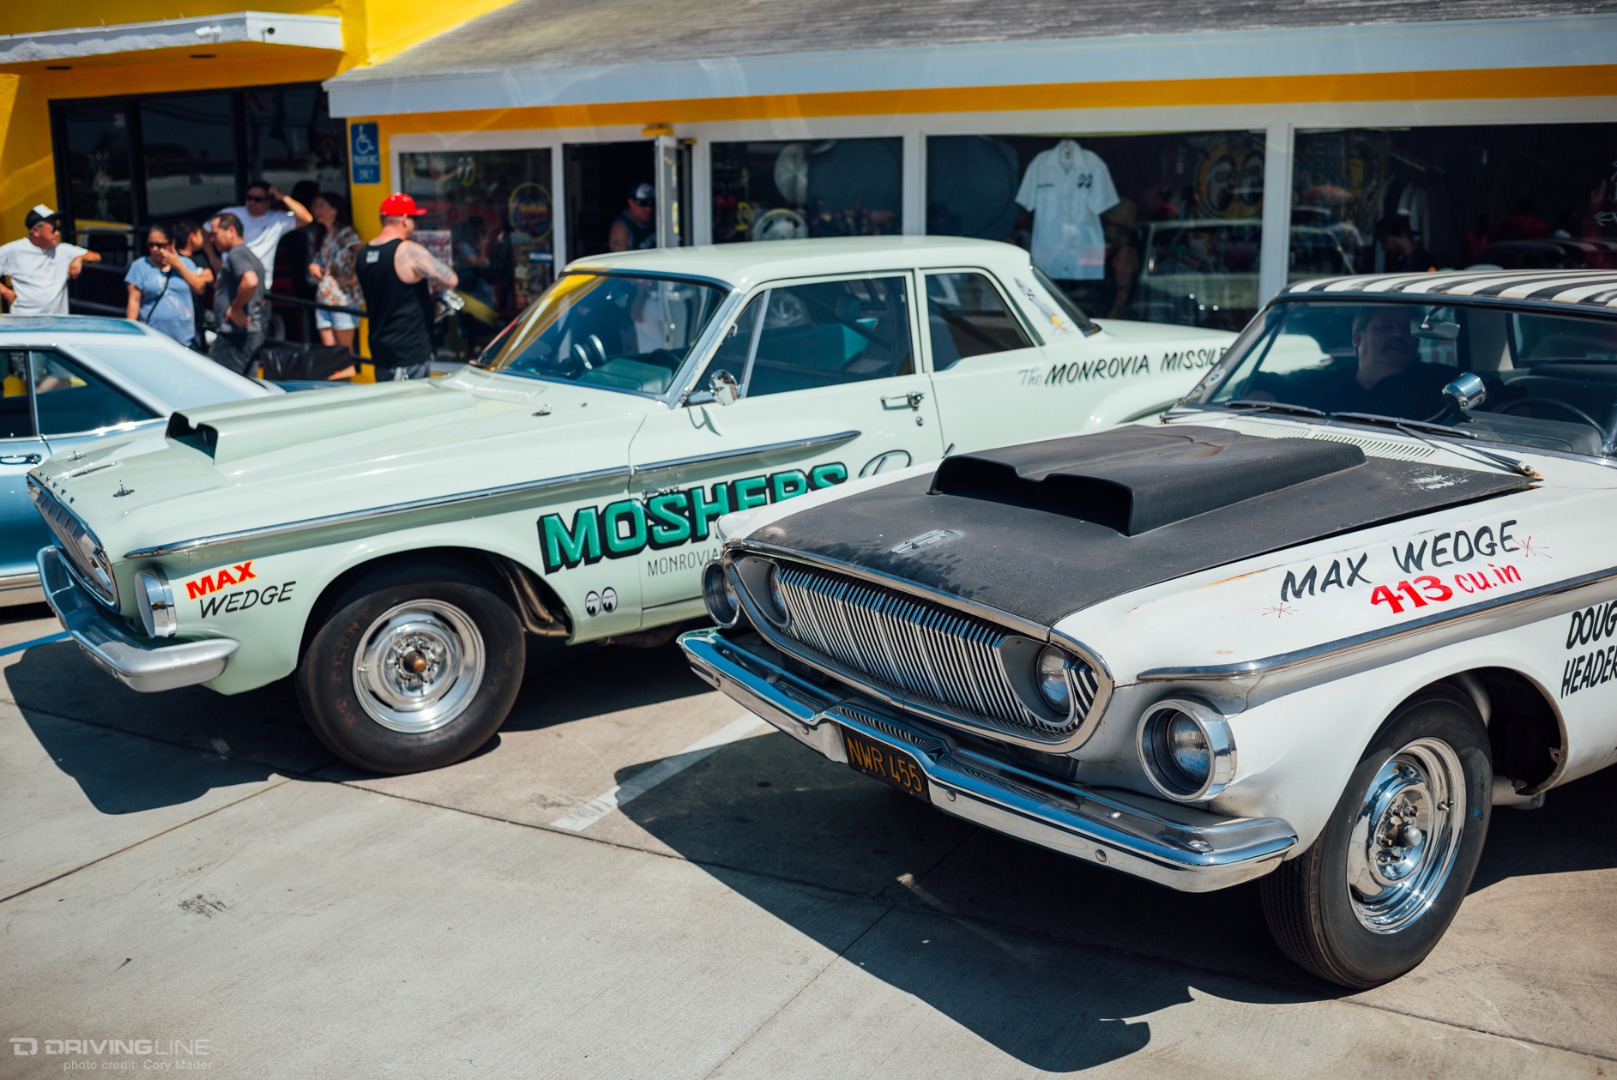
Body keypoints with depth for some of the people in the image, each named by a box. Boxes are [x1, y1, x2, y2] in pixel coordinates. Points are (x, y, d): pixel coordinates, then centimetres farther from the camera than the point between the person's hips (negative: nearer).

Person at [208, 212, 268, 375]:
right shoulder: (250, 255, 21)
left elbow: (250, 281, -31)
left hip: (235, 332, -10)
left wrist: (235, 308, -19)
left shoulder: (236, 254, -10)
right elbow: (260, 299, 31)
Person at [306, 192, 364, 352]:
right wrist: (313, 266, 9)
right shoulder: (323, 235, 18)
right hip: (324, 298, 8)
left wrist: (355, 277, -18)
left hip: (343, 298, -8)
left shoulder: (345, 233, -6)